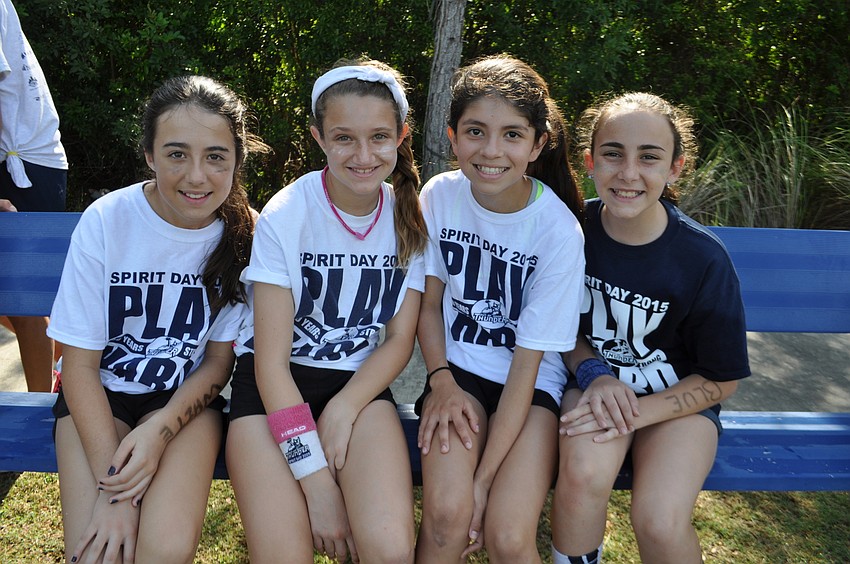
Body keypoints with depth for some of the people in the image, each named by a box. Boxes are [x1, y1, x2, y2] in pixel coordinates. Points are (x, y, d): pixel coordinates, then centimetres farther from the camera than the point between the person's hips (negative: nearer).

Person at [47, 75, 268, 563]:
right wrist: (111, 486, -19)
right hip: (100, 394, 0)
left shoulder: (244, 234, -12)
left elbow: (219, 360, -2)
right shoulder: (106, 221, -16)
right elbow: (81, 363, -10)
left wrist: (161, 428, -19)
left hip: (187, 397, 1)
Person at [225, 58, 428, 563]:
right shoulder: (285, 216, -13)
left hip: (360, 381, 2)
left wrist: (342, 410, -15)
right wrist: (318, 487, -18)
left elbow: (399, 340, 3)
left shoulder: (410, 217, -3)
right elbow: (272, 361, -13)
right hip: (276, 384, -1)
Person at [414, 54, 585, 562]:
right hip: (457, 369, 2)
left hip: (534, 382, -1)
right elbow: (429, 302, 6)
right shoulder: (440, 196, -8)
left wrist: (485, 476, -17)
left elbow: (526, 364, -15)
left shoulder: (559, 231, -17)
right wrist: (441, 382, -11)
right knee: (446, 515, -22)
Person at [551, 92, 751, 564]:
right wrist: (593, 374, -16)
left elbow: (721, 379, -6)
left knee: (659, 522, -26)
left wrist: (636, 413, -18)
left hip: (677, 398, -1)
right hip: (593, 380, 1)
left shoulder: (703, 258, -16)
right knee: (583, 473, -31)